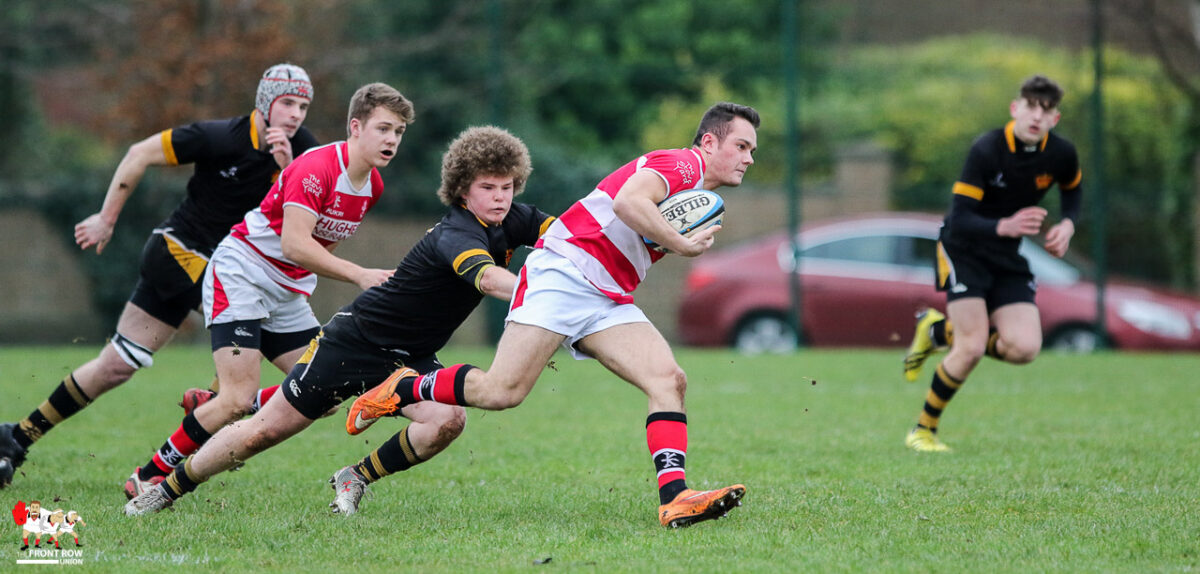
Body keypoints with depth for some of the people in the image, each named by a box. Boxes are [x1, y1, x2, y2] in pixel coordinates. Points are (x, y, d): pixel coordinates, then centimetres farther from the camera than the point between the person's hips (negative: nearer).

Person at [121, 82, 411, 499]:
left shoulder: (373, 185, 5)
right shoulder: (317, 168, -22)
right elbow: (294, 244, -31)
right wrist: (359, 275, -35)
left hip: (288, 293, 9)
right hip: (240, 274, -9)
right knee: (238, 398, -19)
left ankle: (210, 415, 11)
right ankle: (149, 478, -5)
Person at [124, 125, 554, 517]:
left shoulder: (510, 222, -5)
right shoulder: (455, 233, -30)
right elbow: (486, 277, -48)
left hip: (406, 357, 7)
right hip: (355, 340, -7)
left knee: (448, 420, -23)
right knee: (265, 431, -1)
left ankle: (356, 479, 1)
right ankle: (167, 489, 19)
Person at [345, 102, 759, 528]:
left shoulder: (698, 199, 23)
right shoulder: (682, 164, -7)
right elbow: (627, 202, -27)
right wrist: (682, 245, -20)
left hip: (609, 300, 9)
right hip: (563, 273, -9)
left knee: (669, 380, -11)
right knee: (502, 391, -15)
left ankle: (674, 497, -21)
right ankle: (403, 390, 9)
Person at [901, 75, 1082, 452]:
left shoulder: (1061, 154, -8)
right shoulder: (986, 150, -23)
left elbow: (1072, 190, 17)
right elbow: (959, 219, -25)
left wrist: (1067, 225, -4)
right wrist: (1004, 226, -42)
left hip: (1008, 258, 5)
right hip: (963, 249, -5)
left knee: (1025, 348, -13)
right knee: (972, 348, -19)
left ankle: (940, 331, 13)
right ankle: (923, 429, 3)